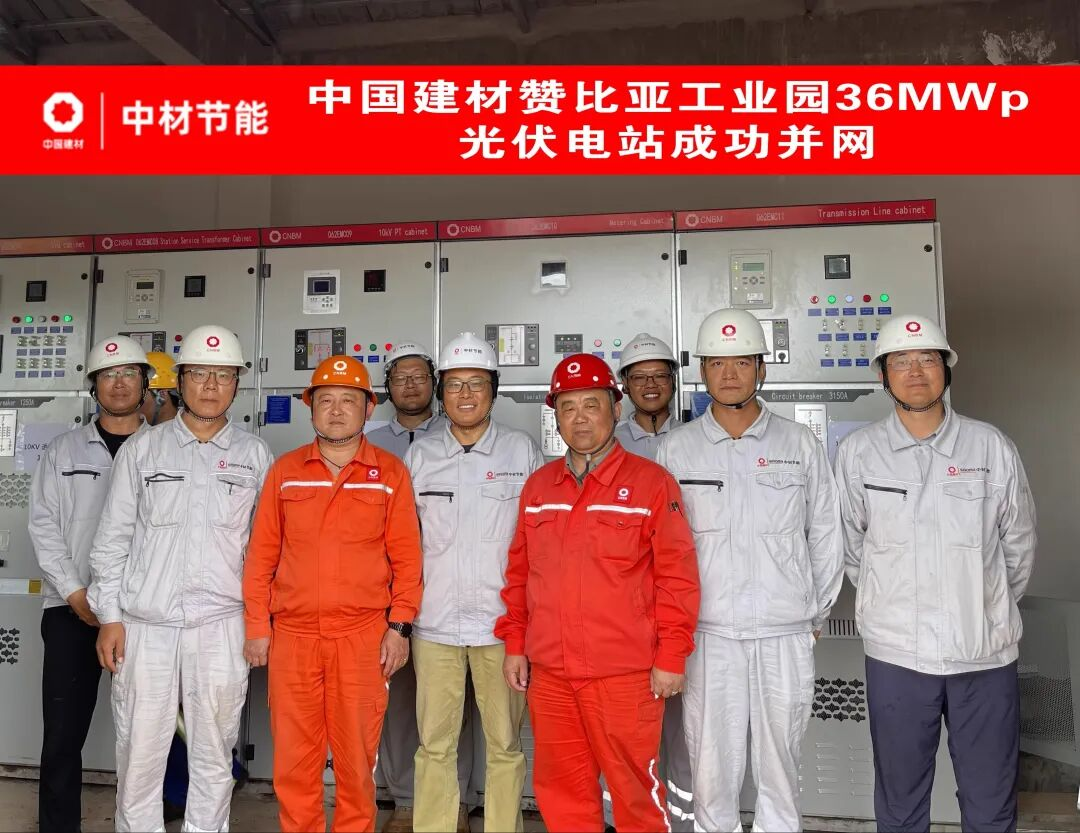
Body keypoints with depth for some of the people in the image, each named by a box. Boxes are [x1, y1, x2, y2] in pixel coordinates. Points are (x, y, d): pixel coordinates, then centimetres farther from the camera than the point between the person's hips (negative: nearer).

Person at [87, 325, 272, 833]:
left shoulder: (254, 456, 5)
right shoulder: (142, 449, 5)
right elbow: (113, 537, 5)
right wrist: (109, 616, 1)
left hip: (221, 625, 0)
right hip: (144, 623, 0)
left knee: (214, 752, 9)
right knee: (139, 749, 7)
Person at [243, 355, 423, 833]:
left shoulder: (390, 472, 3)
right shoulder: (285, 471, 8)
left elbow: (406, 556, 1)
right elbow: (261, 553, 8)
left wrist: (399, 626, -4)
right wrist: (257, 626, 4)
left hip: (363, 635, -1)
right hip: (291, 633, 2)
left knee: (357, 755, 7)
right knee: (293, 757, 9)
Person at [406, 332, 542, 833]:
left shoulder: (523, 451, 1)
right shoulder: (419, 456, 6)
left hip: (502, 622, -1)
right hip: (435, 623, 2)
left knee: (505, 745, 8)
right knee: (434, 745, 10)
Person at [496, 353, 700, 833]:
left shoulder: (651, 482, -5)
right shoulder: (537, 486, 9)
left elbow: (678, 576, -7)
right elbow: (519, 573, 13)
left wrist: (671, 656, -8)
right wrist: (514, 644, 10)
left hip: (624, 675, -4)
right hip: (547, 672, 5)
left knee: (634, 787, 8)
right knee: (560, 790, 15)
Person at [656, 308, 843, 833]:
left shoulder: (800, 444, 3)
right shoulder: (676, 449, 2)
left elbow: (825, 536, 8)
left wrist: (817, 615, 9)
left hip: (785, 634, 1)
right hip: (707, 633, 0)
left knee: (781, 761, 11)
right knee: (712, 763, 7)